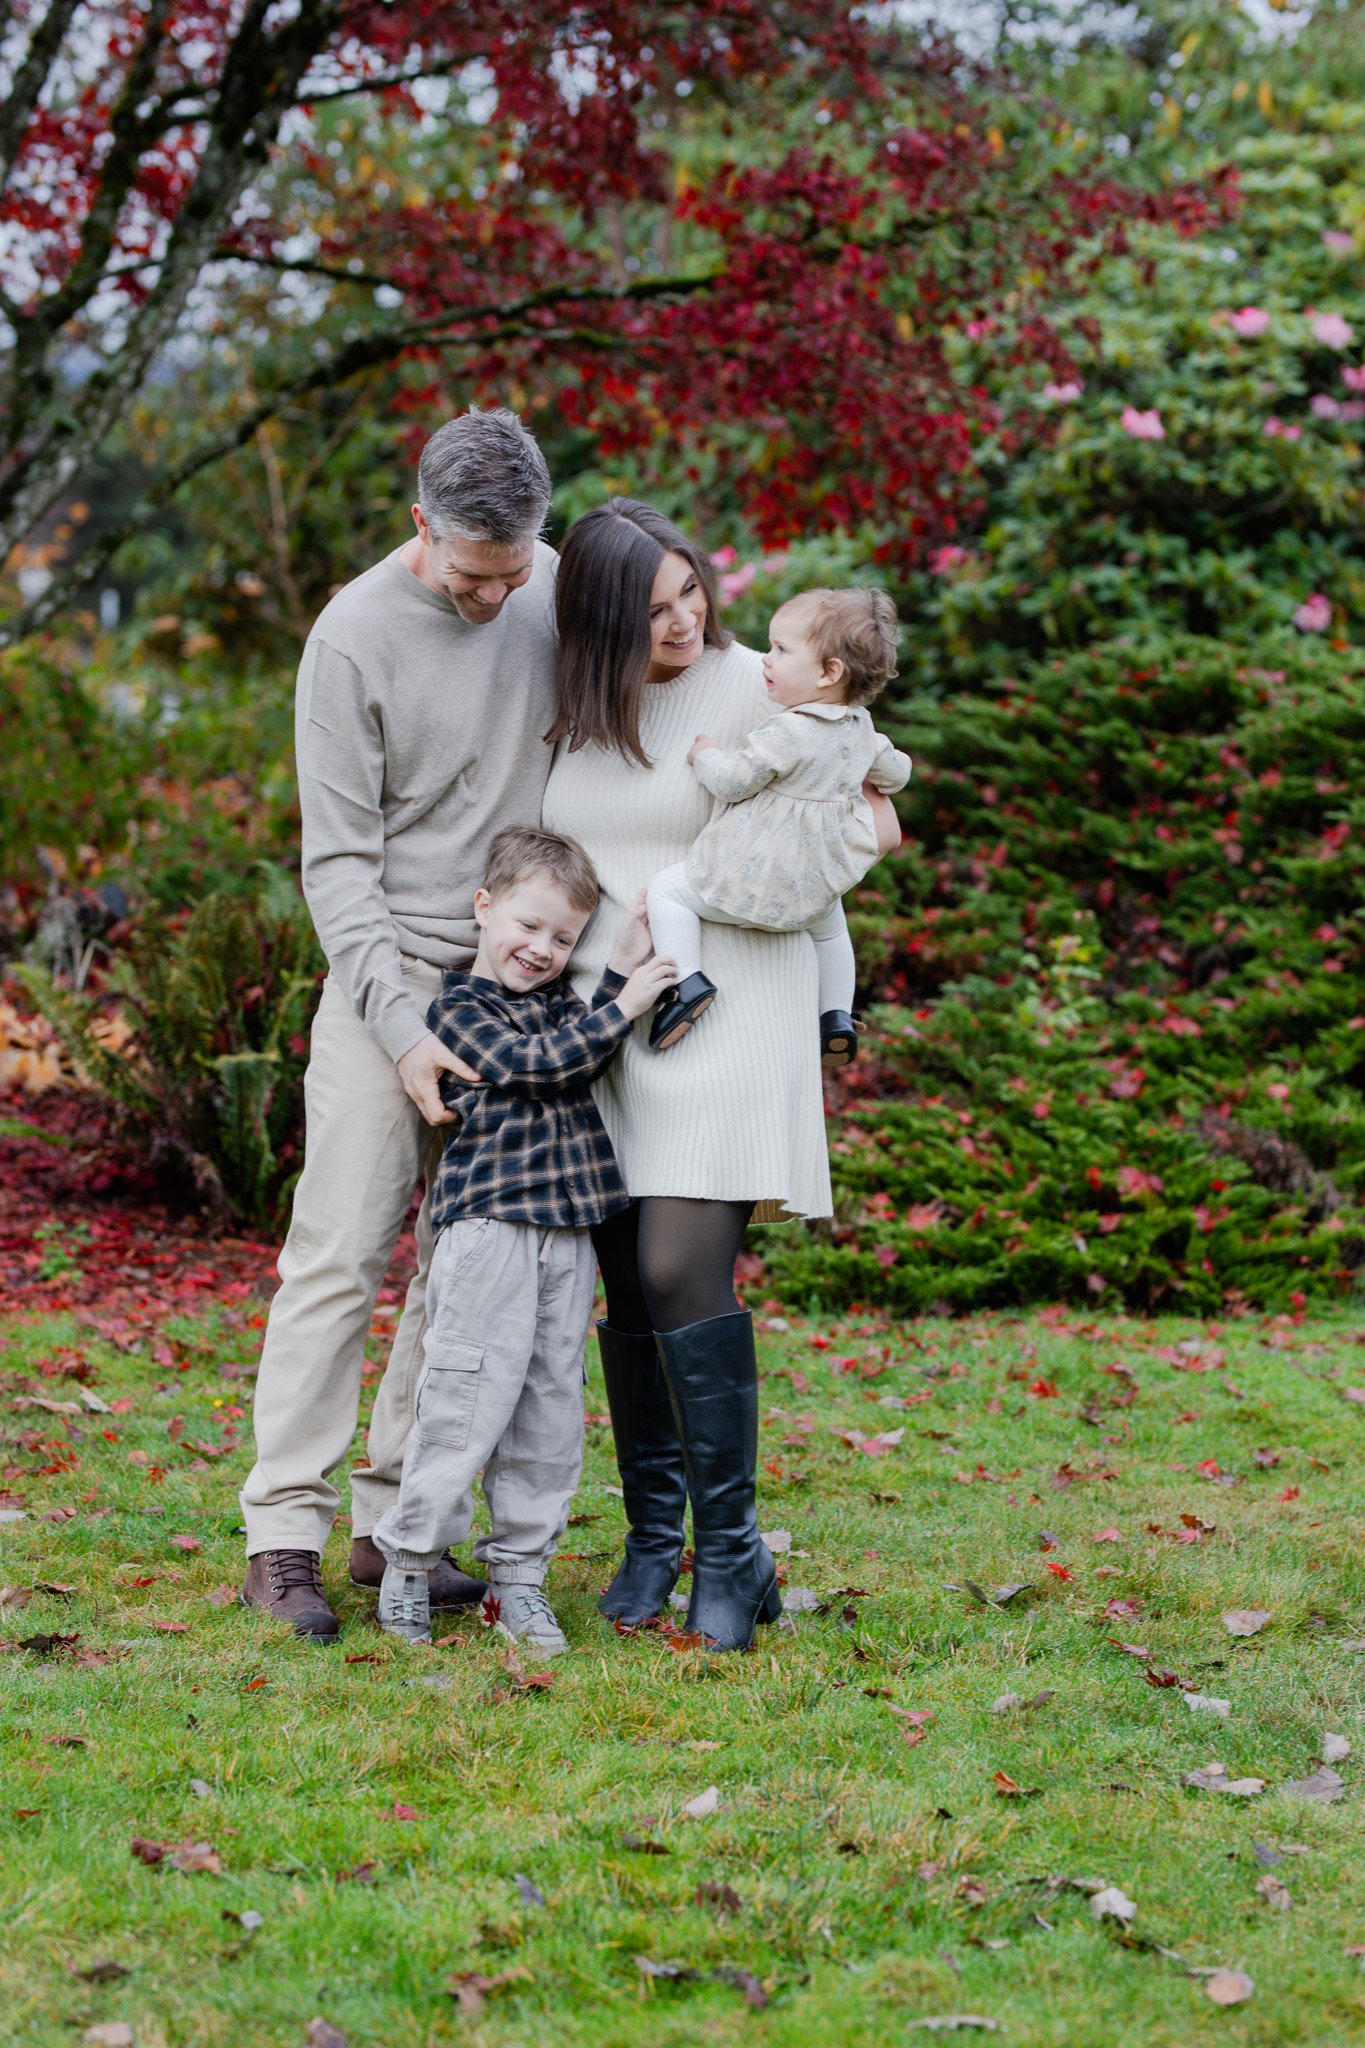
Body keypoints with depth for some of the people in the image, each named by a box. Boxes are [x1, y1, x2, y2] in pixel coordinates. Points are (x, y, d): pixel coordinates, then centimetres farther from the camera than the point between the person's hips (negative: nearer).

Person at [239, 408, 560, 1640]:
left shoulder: (554, 588, 3)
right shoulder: (355, 639, -11)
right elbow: (339, 859, -11)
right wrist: (401, 1027, -19)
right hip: (392, 973, -4)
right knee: (342, 1254, -8)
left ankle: (396, 1519, 10)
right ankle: (284, 1533, -4)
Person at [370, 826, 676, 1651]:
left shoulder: (561, 998, 18)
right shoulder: (460, 1006, -2)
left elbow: (588, 1058, 1)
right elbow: (532, 1061, -14)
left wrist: (621, 971, -6)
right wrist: (622, 1007, -14)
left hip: (568, 1236, 7)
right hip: (489, 1226, -6)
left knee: (552, 1405, 7)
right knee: (468, 1399, -7)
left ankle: (520, 1569, 15)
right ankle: (410, 1561, 6)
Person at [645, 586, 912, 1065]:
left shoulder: (787, 732, -24)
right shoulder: (861, 729, 2)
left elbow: (733, 782, -20)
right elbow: (895, 773, 19)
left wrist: (705, 755, 0)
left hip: (755, 879, -8)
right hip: (820, 883, 8)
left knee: (667, 890, 4)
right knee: (829, 923, 37)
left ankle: (686, 982, -12)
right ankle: (838, 1017, 33)